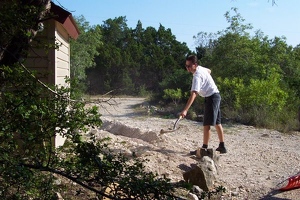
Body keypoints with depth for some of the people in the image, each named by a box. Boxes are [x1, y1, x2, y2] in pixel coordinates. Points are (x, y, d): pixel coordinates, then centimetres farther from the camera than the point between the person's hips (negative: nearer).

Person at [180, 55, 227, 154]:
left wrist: (185, 110, -40)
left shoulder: (197, 76, -25)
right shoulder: (200, 68, 4)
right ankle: (222, 146, 23)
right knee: (217, 122, 15)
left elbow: (193, 94, -35)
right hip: (215, 95, 10)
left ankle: (204, 148, -7)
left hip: (211, 97, -10)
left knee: (207, 124, -10)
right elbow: (209, 70, 30)